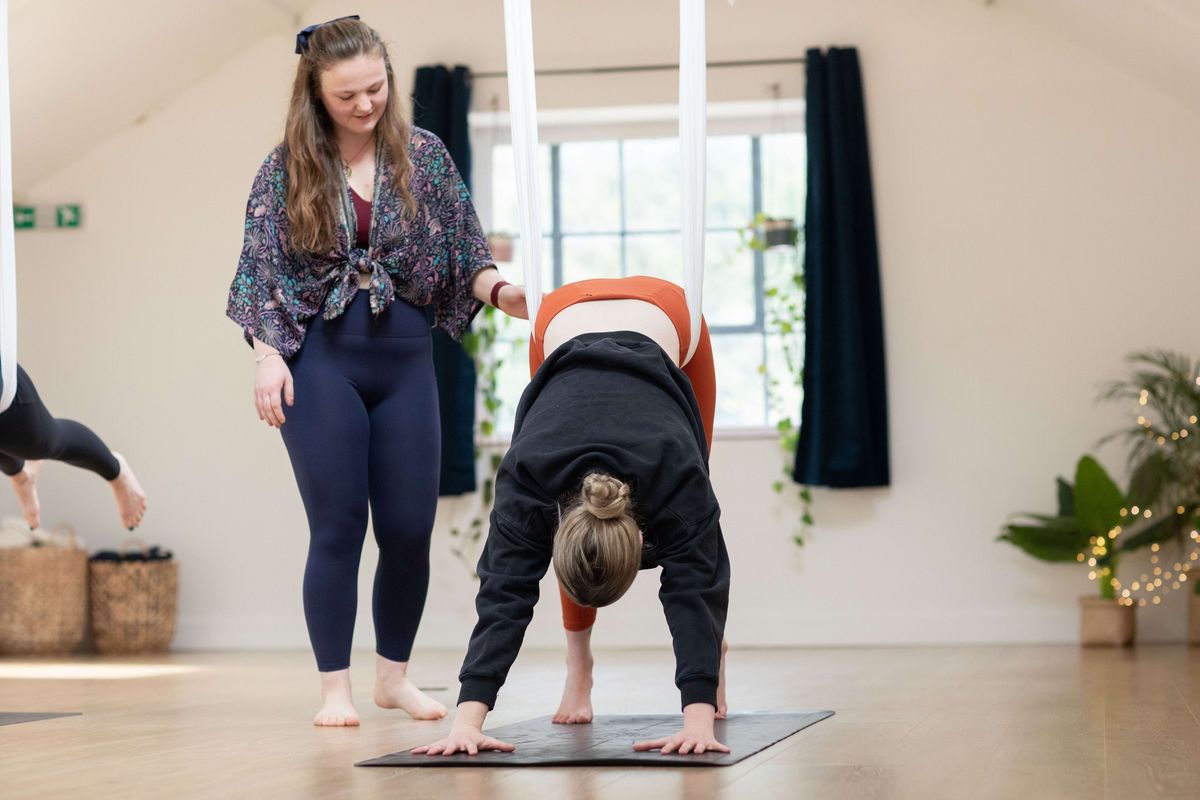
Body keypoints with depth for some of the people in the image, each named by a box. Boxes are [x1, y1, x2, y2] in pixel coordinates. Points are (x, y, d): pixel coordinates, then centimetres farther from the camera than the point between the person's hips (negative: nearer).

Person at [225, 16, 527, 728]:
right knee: (338, 528, -2)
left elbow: (463, 249, 7)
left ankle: (395, 674, 22)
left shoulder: (424, 155, 5)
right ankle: (336, 687, 8)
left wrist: (499, 289, -12)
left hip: (405, 357, 2)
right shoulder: (287, 168, 1)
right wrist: (268, 355, -12)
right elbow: (263, 267, -1)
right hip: (321, 357, -2)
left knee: (410, 528, 3)